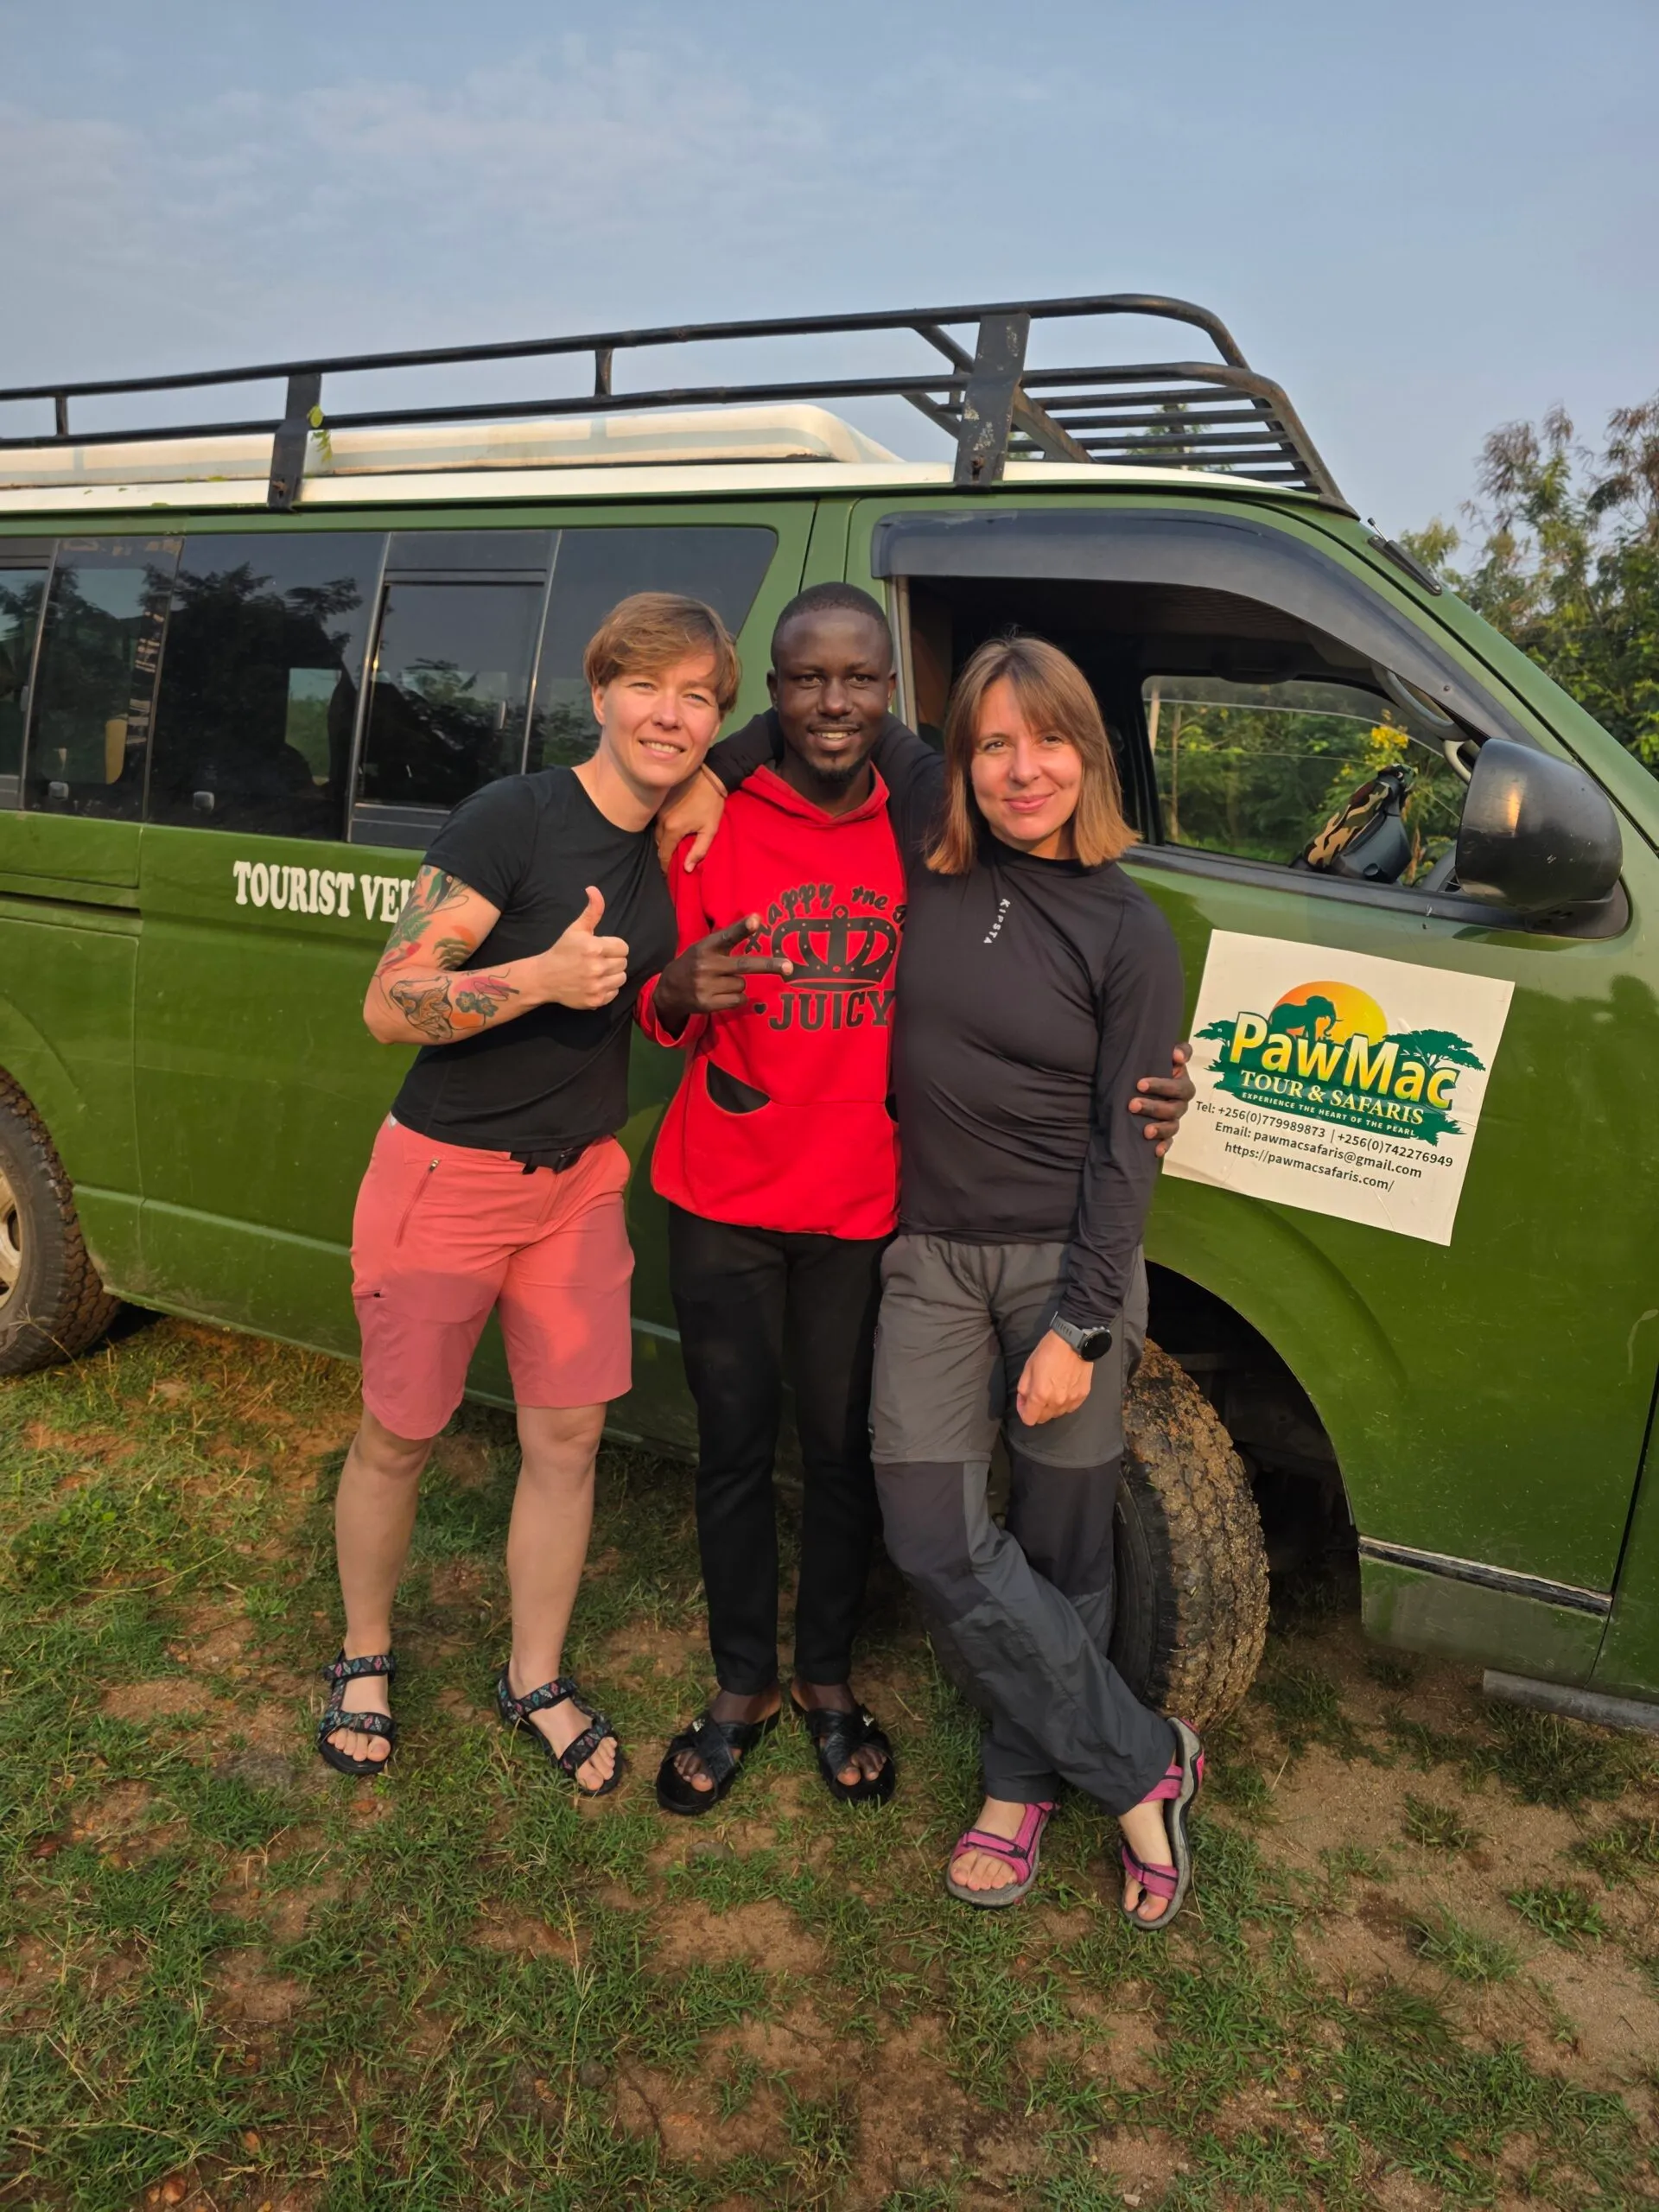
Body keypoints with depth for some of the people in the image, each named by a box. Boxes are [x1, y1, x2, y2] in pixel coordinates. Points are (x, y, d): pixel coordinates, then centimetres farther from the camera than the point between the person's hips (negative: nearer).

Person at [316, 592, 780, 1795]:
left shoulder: (677, 847, 3)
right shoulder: (512, 820, -18)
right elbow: (390, 1004, -20)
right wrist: (543, 977, -33)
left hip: (579, 1180, 6)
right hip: (447, 1176, -5)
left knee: (569, 1434, 10)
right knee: (399, 1437, 10)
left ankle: (537, 1679, 29)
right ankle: (364, 1659, 35)